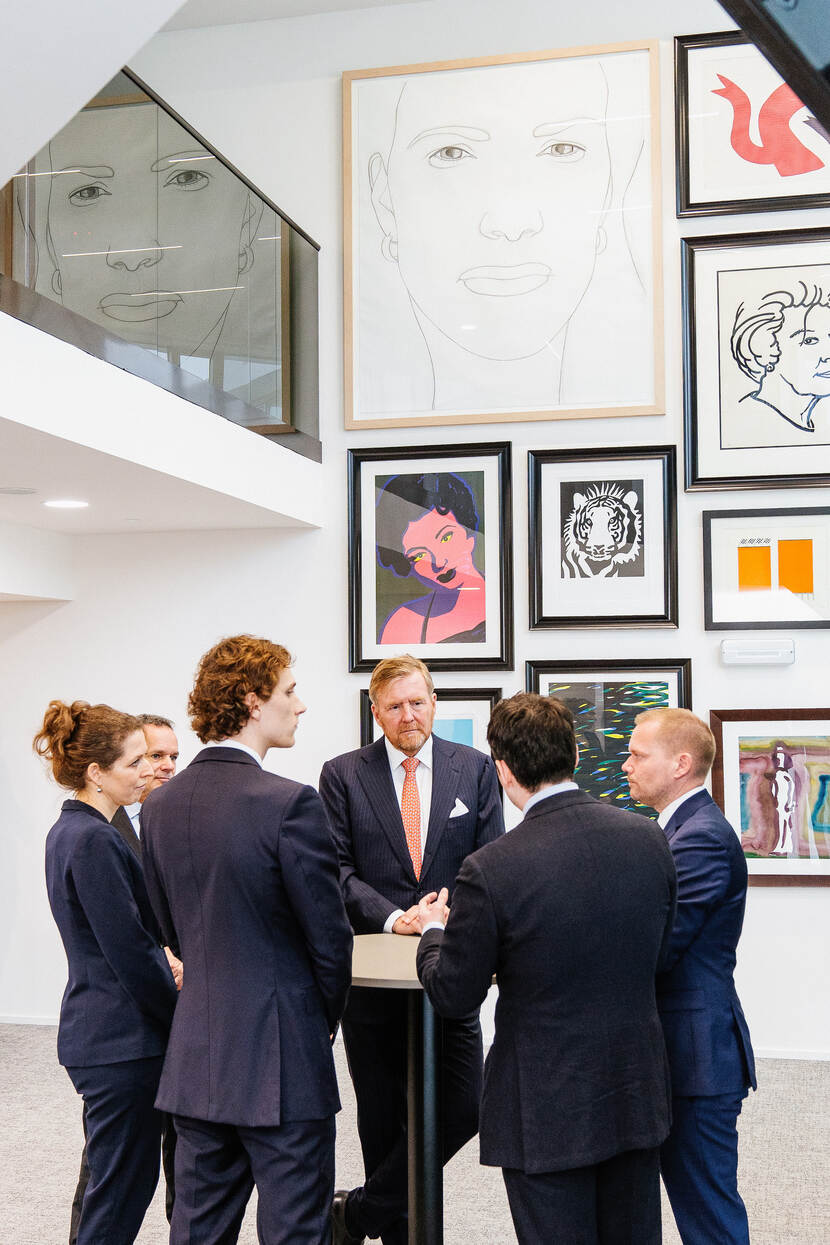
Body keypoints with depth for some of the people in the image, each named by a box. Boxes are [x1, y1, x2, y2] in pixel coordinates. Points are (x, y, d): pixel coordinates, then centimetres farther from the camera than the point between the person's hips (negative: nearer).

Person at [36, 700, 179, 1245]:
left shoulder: (69, 831, 11)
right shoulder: (94, 840, -20)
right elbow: (129, 951, -20)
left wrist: (165, 968, 11)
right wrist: (182, 1019, -10)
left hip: (95, 1032, 10)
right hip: (123, 1037, -10)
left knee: (117, 1183, 19)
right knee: (121, 1192, -1)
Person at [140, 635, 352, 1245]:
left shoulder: (161, 804, 4)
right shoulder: (291, 804, -18)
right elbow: (329, 936, -11)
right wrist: (324, 1023, 6)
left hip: (195, 1059, 7)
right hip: (282, 1058, -7)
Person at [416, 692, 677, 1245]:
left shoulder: (490, 870, -22)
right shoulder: (648, 838, -6)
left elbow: (454, 996, -10)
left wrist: (434, 931, 10)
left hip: (548, 1112, -5)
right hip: (637, 1095, 5)